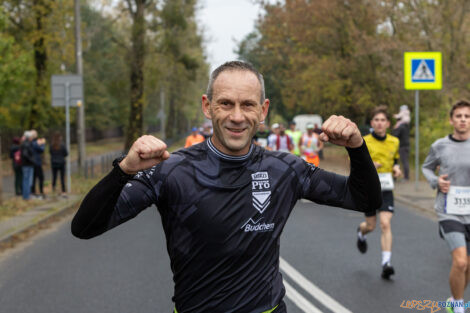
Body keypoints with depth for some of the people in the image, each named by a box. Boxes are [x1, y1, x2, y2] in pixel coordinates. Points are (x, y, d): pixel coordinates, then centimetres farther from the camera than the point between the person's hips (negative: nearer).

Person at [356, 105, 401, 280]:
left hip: (386, 189, 2)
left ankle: (386, 263, -13)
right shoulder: (364, 142, -6)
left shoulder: (394, 142, 6)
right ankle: (361, 232, 45)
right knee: (371, 226, 5)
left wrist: (396, 168, 1)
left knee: (385, 224, -12)